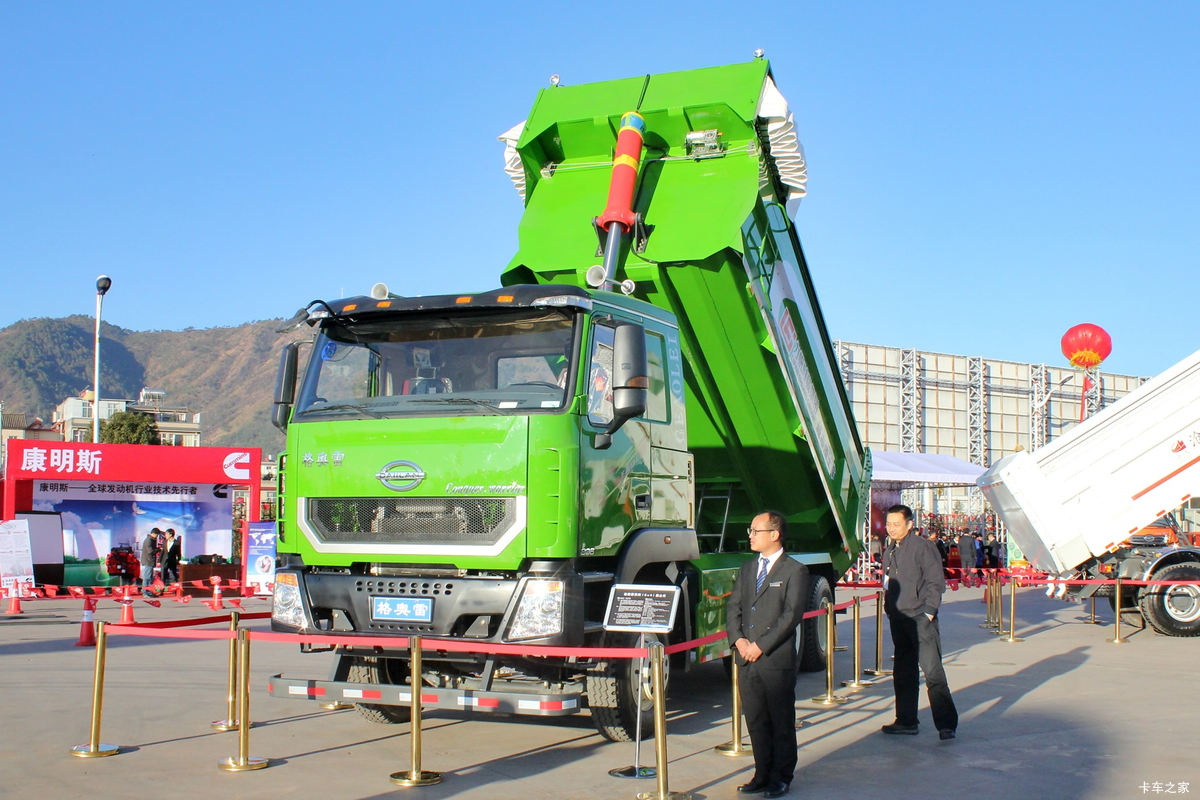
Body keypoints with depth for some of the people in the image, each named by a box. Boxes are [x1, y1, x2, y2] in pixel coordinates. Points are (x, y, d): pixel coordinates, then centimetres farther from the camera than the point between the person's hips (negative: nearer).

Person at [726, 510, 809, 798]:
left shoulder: (794, 571, -4)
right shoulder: (747, 569, 16)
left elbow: (791, 615, -11)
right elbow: (733, 607, 13)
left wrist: (761, 645, -14)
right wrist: (738, 639, -5)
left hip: (777, 660, -6)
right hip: (746, 660, 6)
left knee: (781, 721, 3)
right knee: (755, 721, 10)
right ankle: (763, 774, 20)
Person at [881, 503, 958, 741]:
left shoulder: (922, 548, -8)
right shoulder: (890, 552, 14)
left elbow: (936, 582, -10)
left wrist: (928, 612, -14)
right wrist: (890, 609, 14)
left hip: (920, 619, -8)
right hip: (898, 620, 8)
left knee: (933, 671, -10)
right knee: (903, 673, 12)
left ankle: (947, 724, -7)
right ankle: (906, 720, 22)